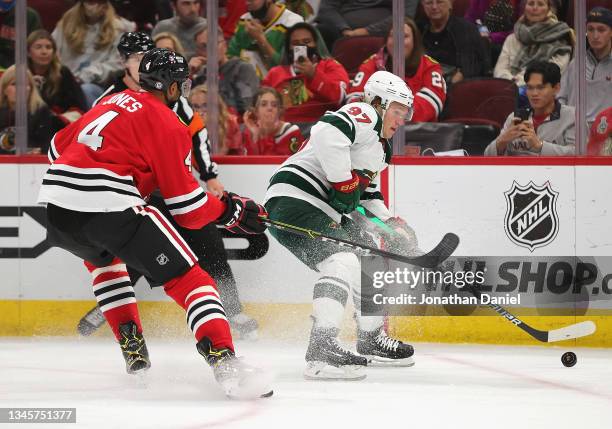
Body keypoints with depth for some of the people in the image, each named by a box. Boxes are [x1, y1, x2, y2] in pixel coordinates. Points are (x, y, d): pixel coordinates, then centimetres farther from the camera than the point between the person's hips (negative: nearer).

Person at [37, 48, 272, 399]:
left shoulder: (113, 102, 24)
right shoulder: (168, 125, 1)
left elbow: (59, 147, 32)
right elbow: (188, 209, -1)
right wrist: (230, 209, 15)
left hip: (55, 202, 7)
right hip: (111, 207, -7)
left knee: (103, 260, 38)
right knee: (188, 277, -3)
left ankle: (133, 348, 28)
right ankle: (226, 364, -22)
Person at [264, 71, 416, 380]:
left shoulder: (380, 149, 24)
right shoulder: (363, 116, -9)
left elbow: (366, 196, 30)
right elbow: (327, 132, -30)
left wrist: (390, 224, 14)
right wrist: (344, 183, -24)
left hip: (325, 212, 11)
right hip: (293, 199, -11)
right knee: (343, 263, -27)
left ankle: (371, 340, 38)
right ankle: (321, 350, -36)